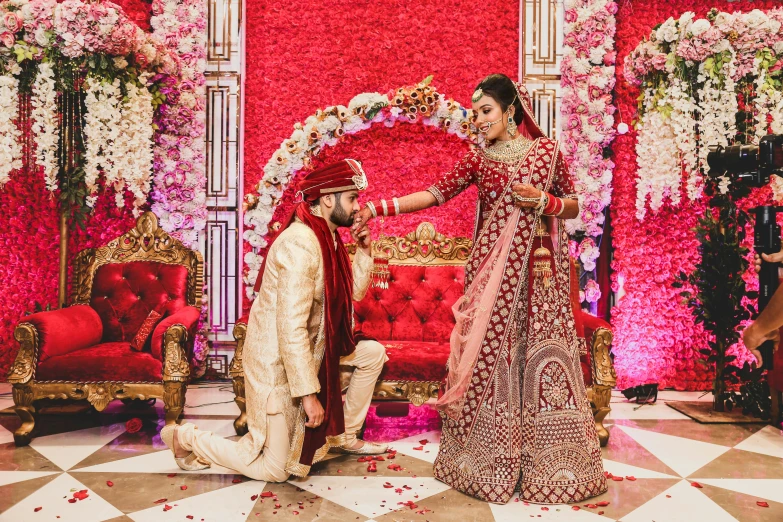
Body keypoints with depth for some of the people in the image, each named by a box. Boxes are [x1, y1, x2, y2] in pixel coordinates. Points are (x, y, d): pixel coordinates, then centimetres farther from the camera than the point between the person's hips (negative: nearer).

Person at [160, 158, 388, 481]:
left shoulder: (327, 237, 4)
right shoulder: (301, 244, -26)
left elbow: (354, 292, 12)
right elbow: (291, 327, -30)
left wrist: (363, 251, -2)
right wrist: (309, 394, -27)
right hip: (278, 360, -9)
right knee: (274, 470, 1)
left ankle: (344, 436, 24)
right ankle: (187, 439, 16)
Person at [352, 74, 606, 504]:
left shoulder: (547, 151, 5)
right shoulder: (478, 158, 8)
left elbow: (573, 206, 10)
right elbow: (435, 194, 1)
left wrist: (543, 202, -11)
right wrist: (379, 207, -7)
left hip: (537, 272, -1)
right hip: (491, 271, 1)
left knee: (540, 355, 1)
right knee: (488, 355, 2)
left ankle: (548, 462, 17)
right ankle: (490, 459, 16)